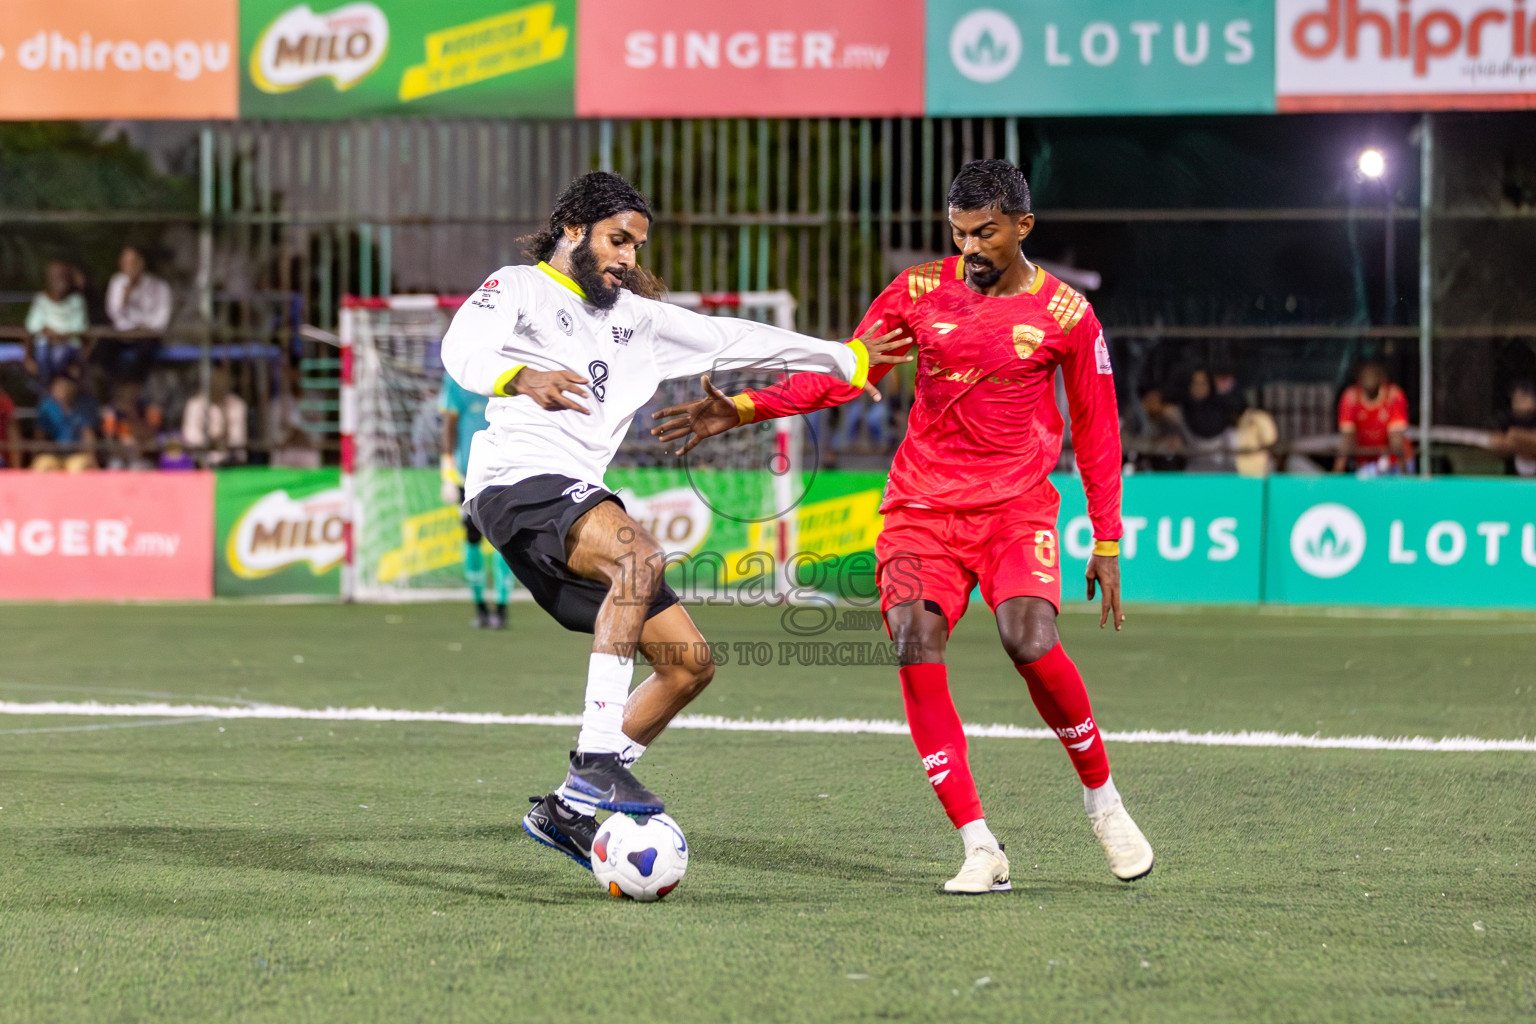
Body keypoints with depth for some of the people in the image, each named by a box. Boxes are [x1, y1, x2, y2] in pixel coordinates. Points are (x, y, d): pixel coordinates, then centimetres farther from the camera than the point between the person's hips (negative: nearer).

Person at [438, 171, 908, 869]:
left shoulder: (635, 317, 26)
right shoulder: (518, 288, 4)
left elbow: (731, 339, 30)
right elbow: (461, 350, -16)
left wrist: (846, 359, 30)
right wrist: (522, 378, -38)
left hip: (577, 498, 9)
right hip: (516, 478, -9)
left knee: (691, 664, 3)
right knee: (639, 556, -37)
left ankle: (567, 810, 9)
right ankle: (597, 760, -39)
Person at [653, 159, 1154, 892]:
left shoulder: (1065, 314, -1)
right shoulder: (920, 292, 4)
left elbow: (1096, 430, 7)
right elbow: (840, 374, 10)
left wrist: (1107, 542, 7)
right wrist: (741, 410, 0)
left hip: (1016, 504, -2)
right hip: (921, 504, 2)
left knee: (1030, 641, -27)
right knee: (917, 641, -22)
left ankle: (1102, 799, -1)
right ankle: (979, 848, -18)